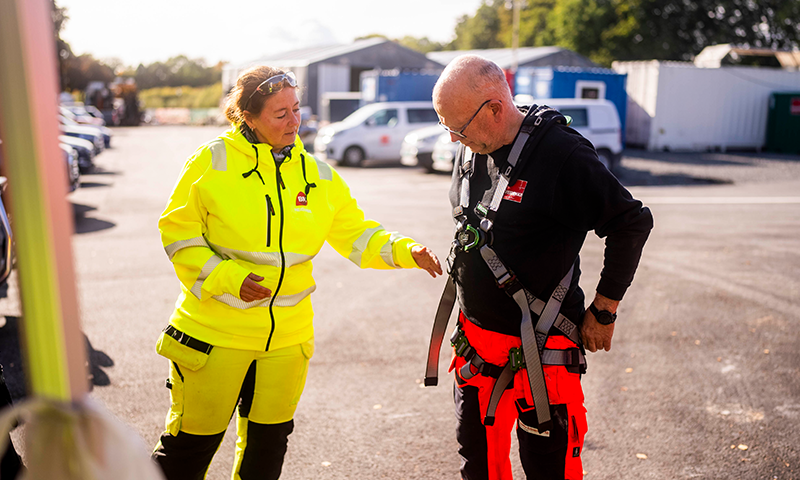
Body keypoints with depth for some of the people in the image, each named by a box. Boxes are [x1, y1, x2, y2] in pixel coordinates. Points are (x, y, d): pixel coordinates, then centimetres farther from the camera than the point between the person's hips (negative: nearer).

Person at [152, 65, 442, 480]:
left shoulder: (316, 174, 3)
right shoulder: (213, 162, -8)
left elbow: (356, 234, 5)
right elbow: (178, 231, -6)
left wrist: (404, 252, -11)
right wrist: (227, 278, -18)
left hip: (287, 335, 4)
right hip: (216, 331, -3)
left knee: (269, 441, 18)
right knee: (194, 439, 8)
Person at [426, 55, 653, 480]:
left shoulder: (563, 156, -19)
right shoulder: (470, 151, 4)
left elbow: (632, 223, -14)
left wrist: (603, 312, -8)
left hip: (539, 349, -7)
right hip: (475, 340, 7)